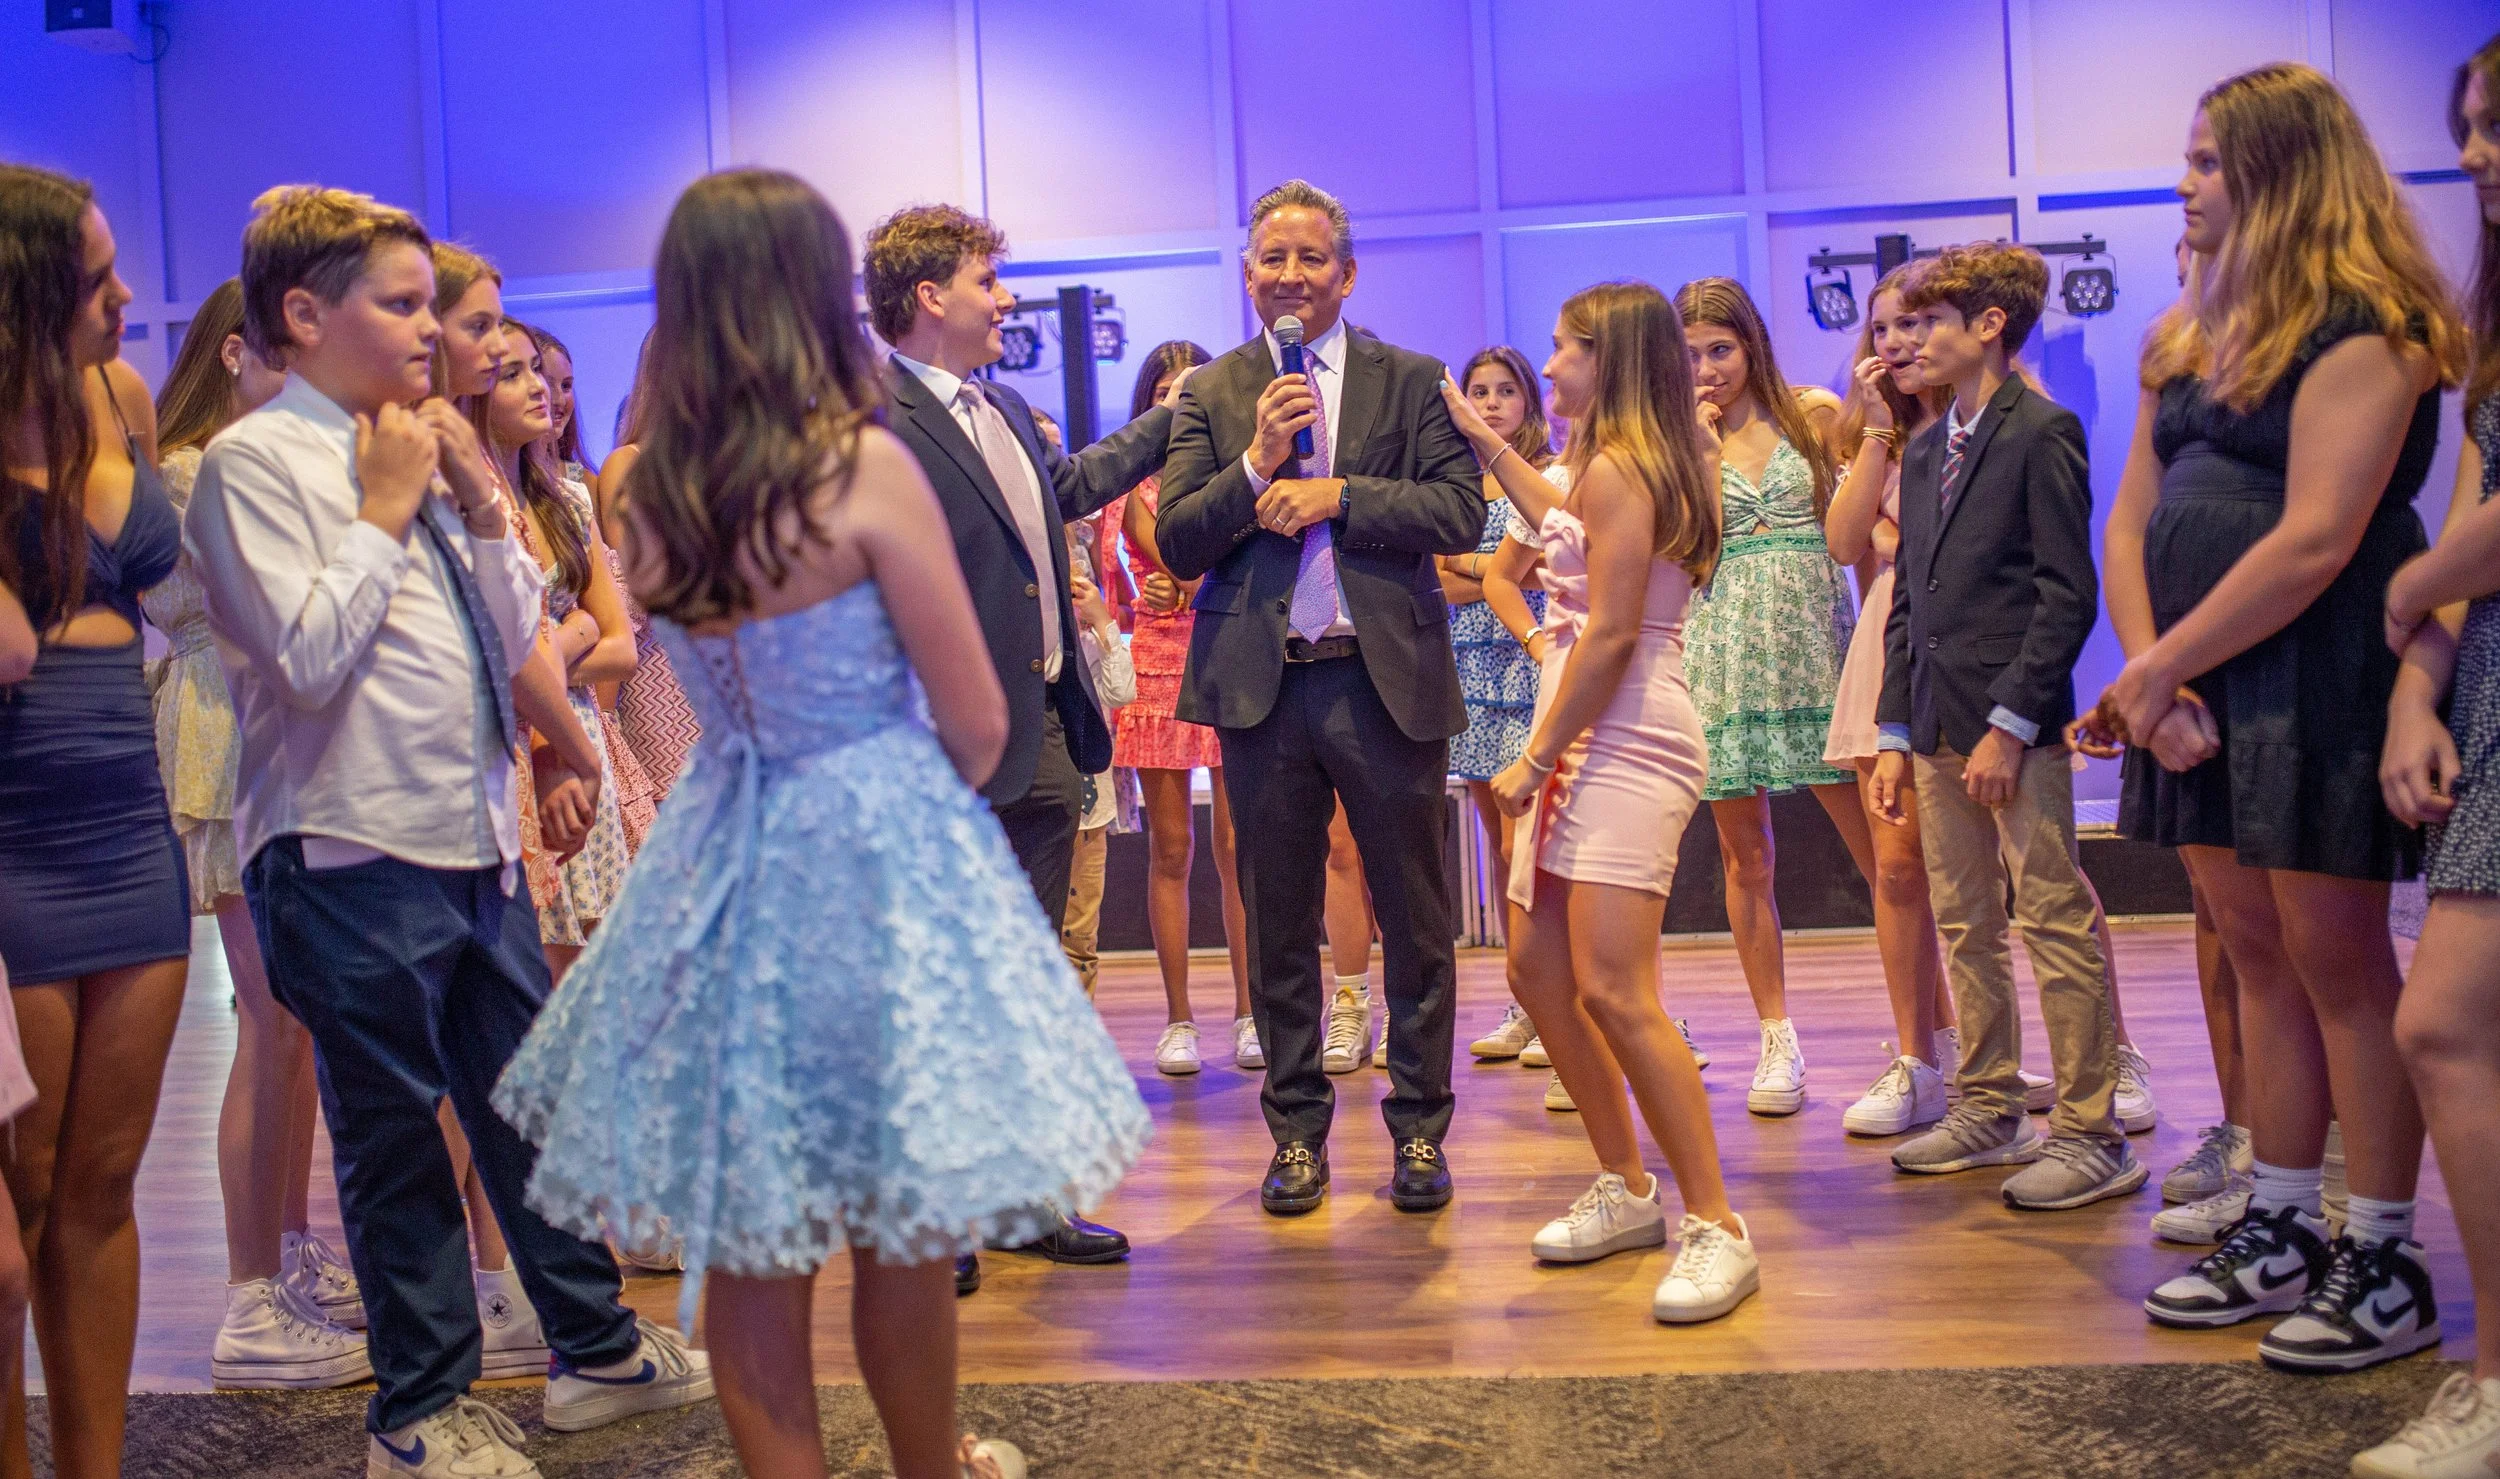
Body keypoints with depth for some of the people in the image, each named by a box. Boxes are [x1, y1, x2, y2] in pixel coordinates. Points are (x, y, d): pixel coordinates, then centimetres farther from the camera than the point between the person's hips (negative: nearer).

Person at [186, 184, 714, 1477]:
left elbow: (518, 639, 13)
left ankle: (595, 1346, 31)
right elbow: (310, 656, -20)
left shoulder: (420, 451, 13)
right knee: (394, 1134, 6)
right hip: (353, 851, -7)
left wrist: (480, 502, 2)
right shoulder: (257, 462, -9)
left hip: (476, 837, 7)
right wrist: (386, 509, -12)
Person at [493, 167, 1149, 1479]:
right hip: (877, 856, -4)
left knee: (745, 1237, 12)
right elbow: (977, 726, -9)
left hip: (723, 852, 5)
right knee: (900, 1225, 12)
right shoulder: (865, 467, -15)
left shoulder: (649, 495, -1)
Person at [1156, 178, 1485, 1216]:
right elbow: (1177, 547, 0)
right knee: (1279, 927, 9)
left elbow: (1461, 512, -6)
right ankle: (1298, 1132, 22)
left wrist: (1336, 492, -13)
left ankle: (1419, 1128, 20)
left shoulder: (1411, 382, 6)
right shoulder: (1211, 396, 9)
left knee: (1415, 920, 6)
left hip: (1389, 678, -1)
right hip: (1262, 686, 1)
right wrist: (1257, 463, -13)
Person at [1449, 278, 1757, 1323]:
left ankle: (1716, 1227, -11)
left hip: (1626, 748, -11)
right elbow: (1563, 525, 41)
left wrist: (1535, 759, -14)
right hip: (1586, 748, 11)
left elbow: (1610, 633, -18)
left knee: (1614, 992, -17)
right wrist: (1482, 440, 42)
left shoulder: (1618, 467, -12)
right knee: (1538, 969, 13)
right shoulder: (1624, 467, 18)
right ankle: (1627, 1189, 23)